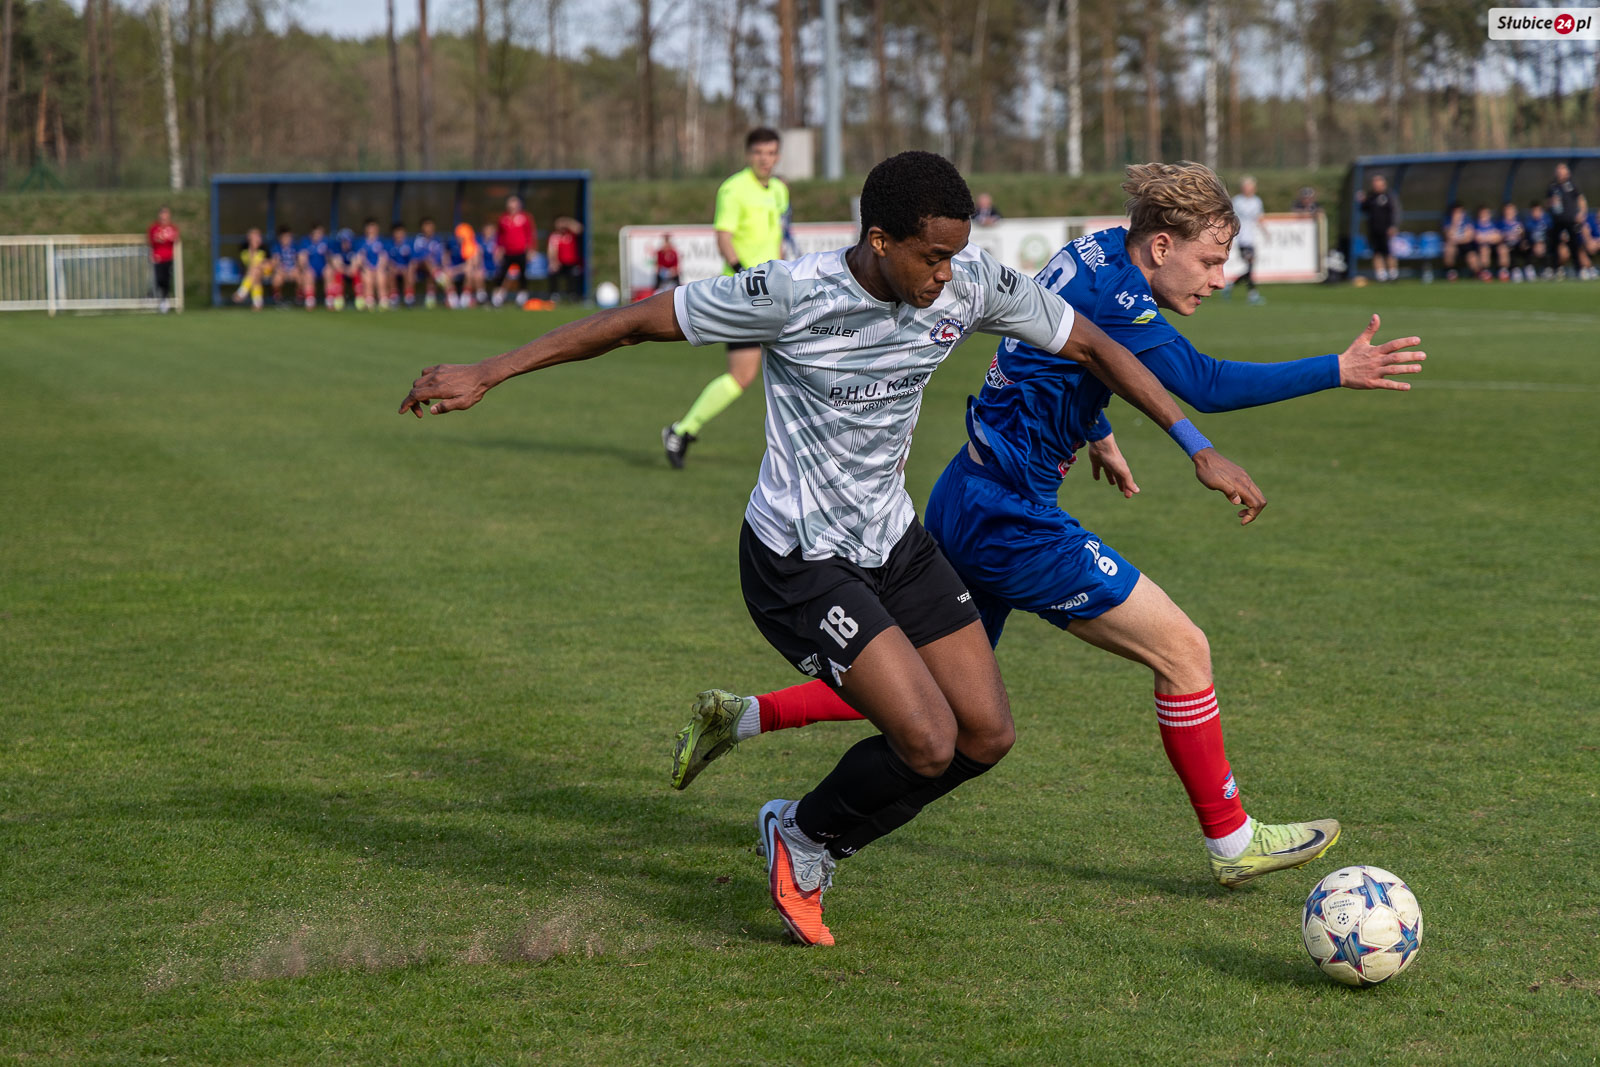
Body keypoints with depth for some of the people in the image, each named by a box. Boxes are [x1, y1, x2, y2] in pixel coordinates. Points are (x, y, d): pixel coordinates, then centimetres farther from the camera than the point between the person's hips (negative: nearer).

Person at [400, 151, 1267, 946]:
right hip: (797, 563, -7)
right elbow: (635, 321, -17)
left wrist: (1201, 450, 1)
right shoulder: (794, 293, -25)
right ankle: (802, 840, 15)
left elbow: (1090, 345, 3)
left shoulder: (973, 284, -10)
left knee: (987, 735, 4)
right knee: (930, 742, -15)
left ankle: (811, 842, 25)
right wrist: (483, 376, -16)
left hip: (894, 543, 7)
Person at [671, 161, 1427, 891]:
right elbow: (1207, 386, -31)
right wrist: (1338, 372, -32)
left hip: (967, 503, 10)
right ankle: (1232, 843, 8)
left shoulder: (1099, 254, 9)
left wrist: (1094, 430, 39)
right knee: (1183, 650, -3)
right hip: (1011, 521, -10)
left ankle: (740, 718, 22)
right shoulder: (1110, 295, -20)